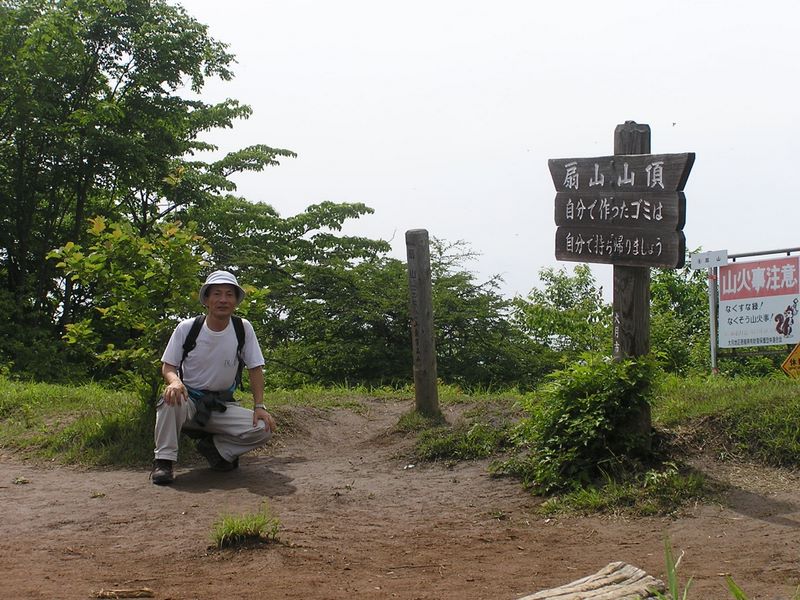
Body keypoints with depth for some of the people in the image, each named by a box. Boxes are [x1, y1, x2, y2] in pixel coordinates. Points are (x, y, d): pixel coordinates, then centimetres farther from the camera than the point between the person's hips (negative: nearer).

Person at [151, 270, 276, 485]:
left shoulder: (243, 329, -6)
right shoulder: (186, 328, -9)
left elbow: (255, 369, -1)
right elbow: (168, 366, -5)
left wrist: (259, 407, -12)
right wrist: (175, 381, -29)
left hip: (222, 405, 2)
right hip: (190, 399, -2)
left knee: (263, 429, -21)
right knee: (171, 398, -38)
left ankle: (214, 446, 4)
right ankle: (163, 461, -21)